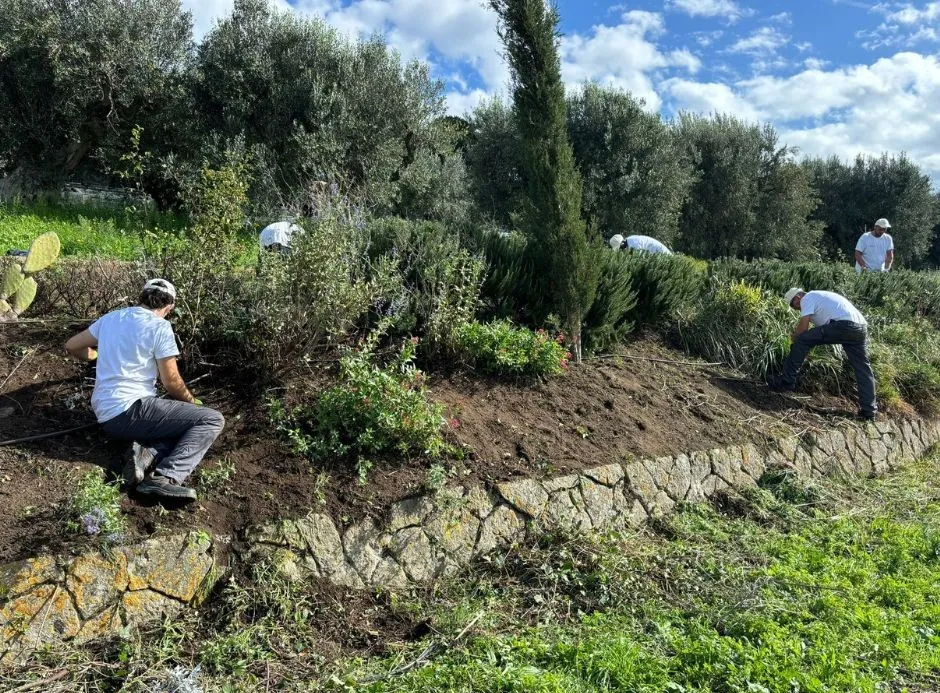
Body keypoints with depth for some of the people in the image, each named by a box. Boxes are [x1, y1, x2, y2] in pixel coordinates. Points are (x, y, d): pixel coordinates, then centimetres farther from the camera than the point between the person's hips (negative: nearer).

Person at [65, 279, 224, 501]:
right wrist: (193, 402, 13)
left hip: (106, 415, 8)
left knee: (185, 423, 22)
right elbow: (172, 383, -6)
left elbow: (72, 346, 24)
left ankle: (148, 453, -8)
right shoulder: (160, 326, -8)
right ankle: (166, 477, -25)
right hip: (130, 410, -8)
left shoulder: (112, 317, 13)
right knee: (212, 420, -7)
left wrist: (97, 355, 44)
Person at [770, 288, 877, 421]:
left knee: (801, 340, -4)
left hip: (843, 324, -9)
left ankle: (787, 381, -3)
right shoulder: (818, 297, 33)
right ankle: (869, 410, 13)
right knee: (863, 369, 11)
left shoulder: (807, 298, 7)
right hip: (861, 326, 9)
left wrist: (794, 339, 14)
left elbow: (803, 327, -4)